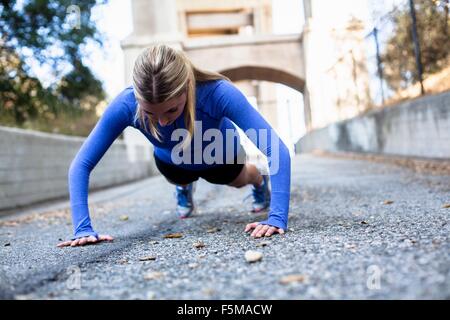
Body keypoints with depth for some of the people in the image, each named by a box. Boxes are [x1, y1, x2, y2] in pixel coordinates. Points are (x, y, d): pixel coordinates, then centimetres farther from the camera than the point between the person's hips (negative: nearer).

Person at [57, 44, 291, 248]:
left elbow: (277, 150, -48)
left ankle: (259, 180, 68)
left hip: (221, 156, -1)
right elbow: (81, 165, -34)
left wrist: (277, 217, -57)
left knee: (240, 180, 33)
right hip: (171, 161, 1)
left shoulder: (218, 92, -47)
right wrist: (83, 228, -43)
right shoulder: (126, 104, -40)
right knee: (180, 180, 35)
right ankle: (184, 188, 71)